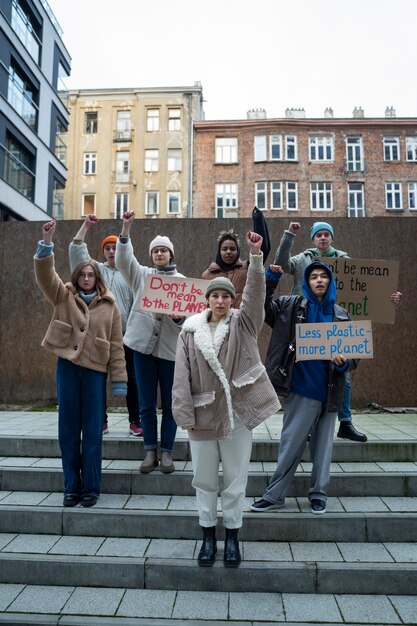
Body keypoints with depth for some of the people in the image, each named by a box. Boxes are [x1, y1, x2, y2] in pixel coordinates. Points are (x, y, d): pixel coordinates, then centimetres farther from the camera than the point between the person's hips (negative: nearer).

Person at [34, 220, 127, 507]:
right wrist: (47, 243, -21)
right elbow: (45, 274, -8)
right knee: (68, 430, 7)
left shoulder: (109, 305, 3)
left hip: (95, 370, -1)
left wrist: (119, 379, -2)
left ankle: (91, 488, 17)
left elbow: (116, 345, 2)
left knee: (92, 431, 4)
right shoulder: (64, 296, 8)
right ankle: (71, 487, 21)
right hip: (67, 367, 2)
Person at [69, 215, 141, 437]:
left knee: (131, 378, 2)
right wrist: (86, 225, -1)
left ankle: (135, 421, 11)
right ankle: (101, 421, 18)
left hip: (126, 334, -1)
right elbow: (76, 249, 1)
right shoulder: (97, 270, 9)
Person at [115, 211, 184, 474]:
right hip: (144, 344, 1)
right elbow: (123, 260, -7)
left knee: (170, 403, 4)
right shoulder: (142, 275, 9)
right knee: (147, 403, 6)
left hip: (170, 347, -1)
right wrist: (126, 229, -18)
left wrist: (179, 317, -19)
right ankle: (150, 450, 19)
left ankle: (167, 451, 17)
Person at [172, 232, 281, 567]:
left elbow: (255, 292, -14)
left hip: (237, 412, -1)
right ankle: (208, 535, 32)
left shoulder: (243, 323, 2)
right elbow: (182, 374, -1)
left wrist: (256, 255, -26)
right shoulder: (190, 329, 2)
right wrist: (185, 413, -6)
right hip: (203, 414, 1)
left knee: (235, 477, 10)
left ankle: (232, 536, 29)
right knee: (204, 478, 13)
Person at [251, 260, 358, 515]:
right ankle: (275, 495, 19)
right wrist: (271, 277, -16)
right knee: (291, 444, 4)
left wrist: (344, 363, -11)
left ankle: (319, 495, 29)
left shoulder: (342, 315, 8)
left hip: (329, 391, 3)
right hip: (301, 390, -2)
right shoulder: (291, 306, 1)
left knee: (323, 445, 13)